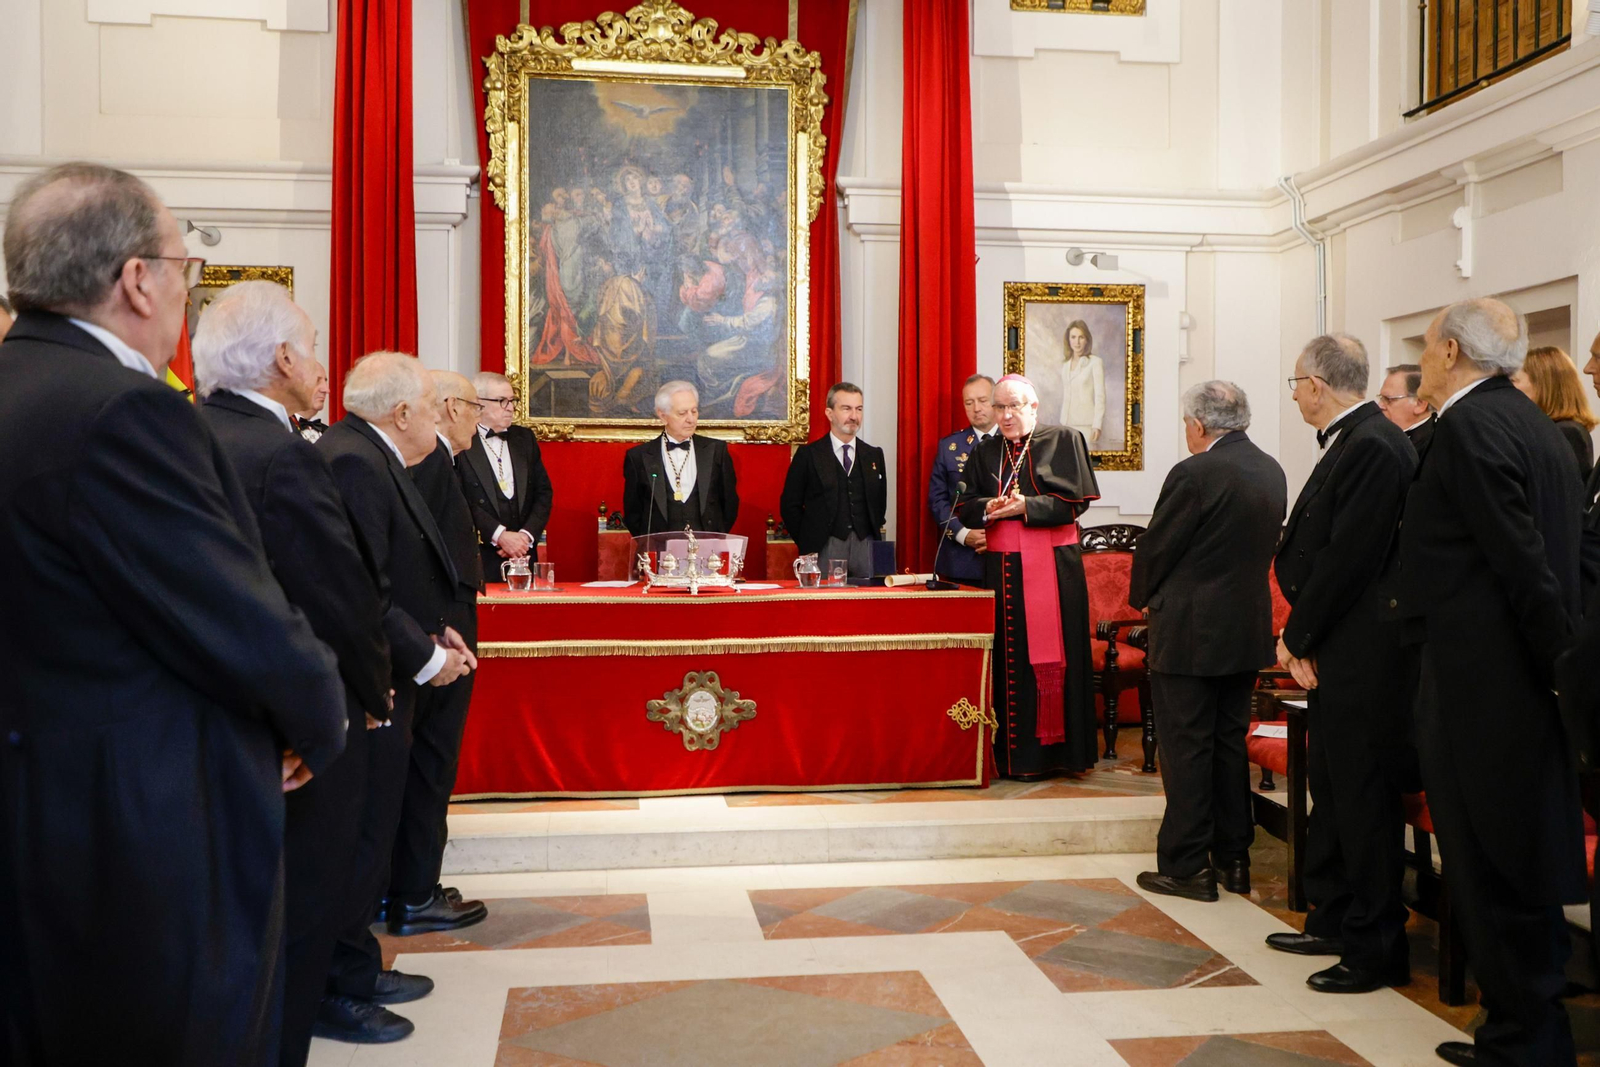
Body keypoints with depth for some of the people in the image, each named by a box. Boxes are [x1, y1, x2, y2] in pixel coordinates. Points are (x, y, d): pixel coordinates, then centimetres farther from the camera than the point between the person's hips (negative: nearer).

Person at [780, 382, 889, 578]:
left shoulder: (875, 455, 12)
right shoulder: (808, 455, 1)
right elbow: (790, 505, 2)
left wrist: (876, 535, 8)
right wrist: (807, 543, -2)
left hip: (866, 547, 3)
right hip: (825, 550, -3)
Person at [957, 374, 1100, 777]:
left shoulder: (1065, 441, 3)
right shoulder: (985, 452, 14)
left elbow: (1076, 500, -6)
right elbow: (966, 508, 9)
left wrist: (1026, 507, -16)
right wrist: (989, 508, -12)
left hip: (1054, 565, -3)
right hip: (1003, 566, 3)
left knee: (1054, 652, -3)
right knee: (1012, 656, 2)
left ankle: (1060, 748, 5)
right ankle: (1018, 754, 7)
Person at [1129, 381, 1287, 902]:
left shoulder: (1194, 474, -18)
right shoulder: (1272, 472, 6)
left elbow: (1155, 548, -11)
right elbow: (1268, 545, 11)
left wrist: (1144, 597, 7)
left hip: (1189, 632, -8)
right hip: (1247, 629, 8)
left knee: (1186, 748, 0)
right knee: (1230, 742, 15)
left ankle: (1186, 867, 6)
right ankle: (1232, 859, 23)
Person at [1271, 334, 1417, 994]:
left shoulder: (1371, 445, -18)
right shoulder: (1351, 442, 13)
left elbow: (1348, 557, -21)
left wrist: (1298, 637, -12)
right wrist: (1299, 636, 6)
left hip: (1361, 659, -10)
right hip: (1335, 654, 10)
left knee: (1363, 800, -1)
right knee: (1331, 791, 19)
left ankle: (1376, 951, 11)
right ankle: (1333, 921, 32)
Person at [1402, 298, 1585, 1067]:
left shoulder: (1469, 426, -14)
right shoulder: (1535, 425, 14)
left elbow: (1524, 563, -19)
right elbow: (1542, 559, 14)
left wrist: (1558, 658, -12)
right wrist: (1561, 661, 14)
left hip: (1482, 682, -10)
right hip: (1527, 682, 10)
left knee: (1493, 871, 0)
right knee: (1524, 864, 16)